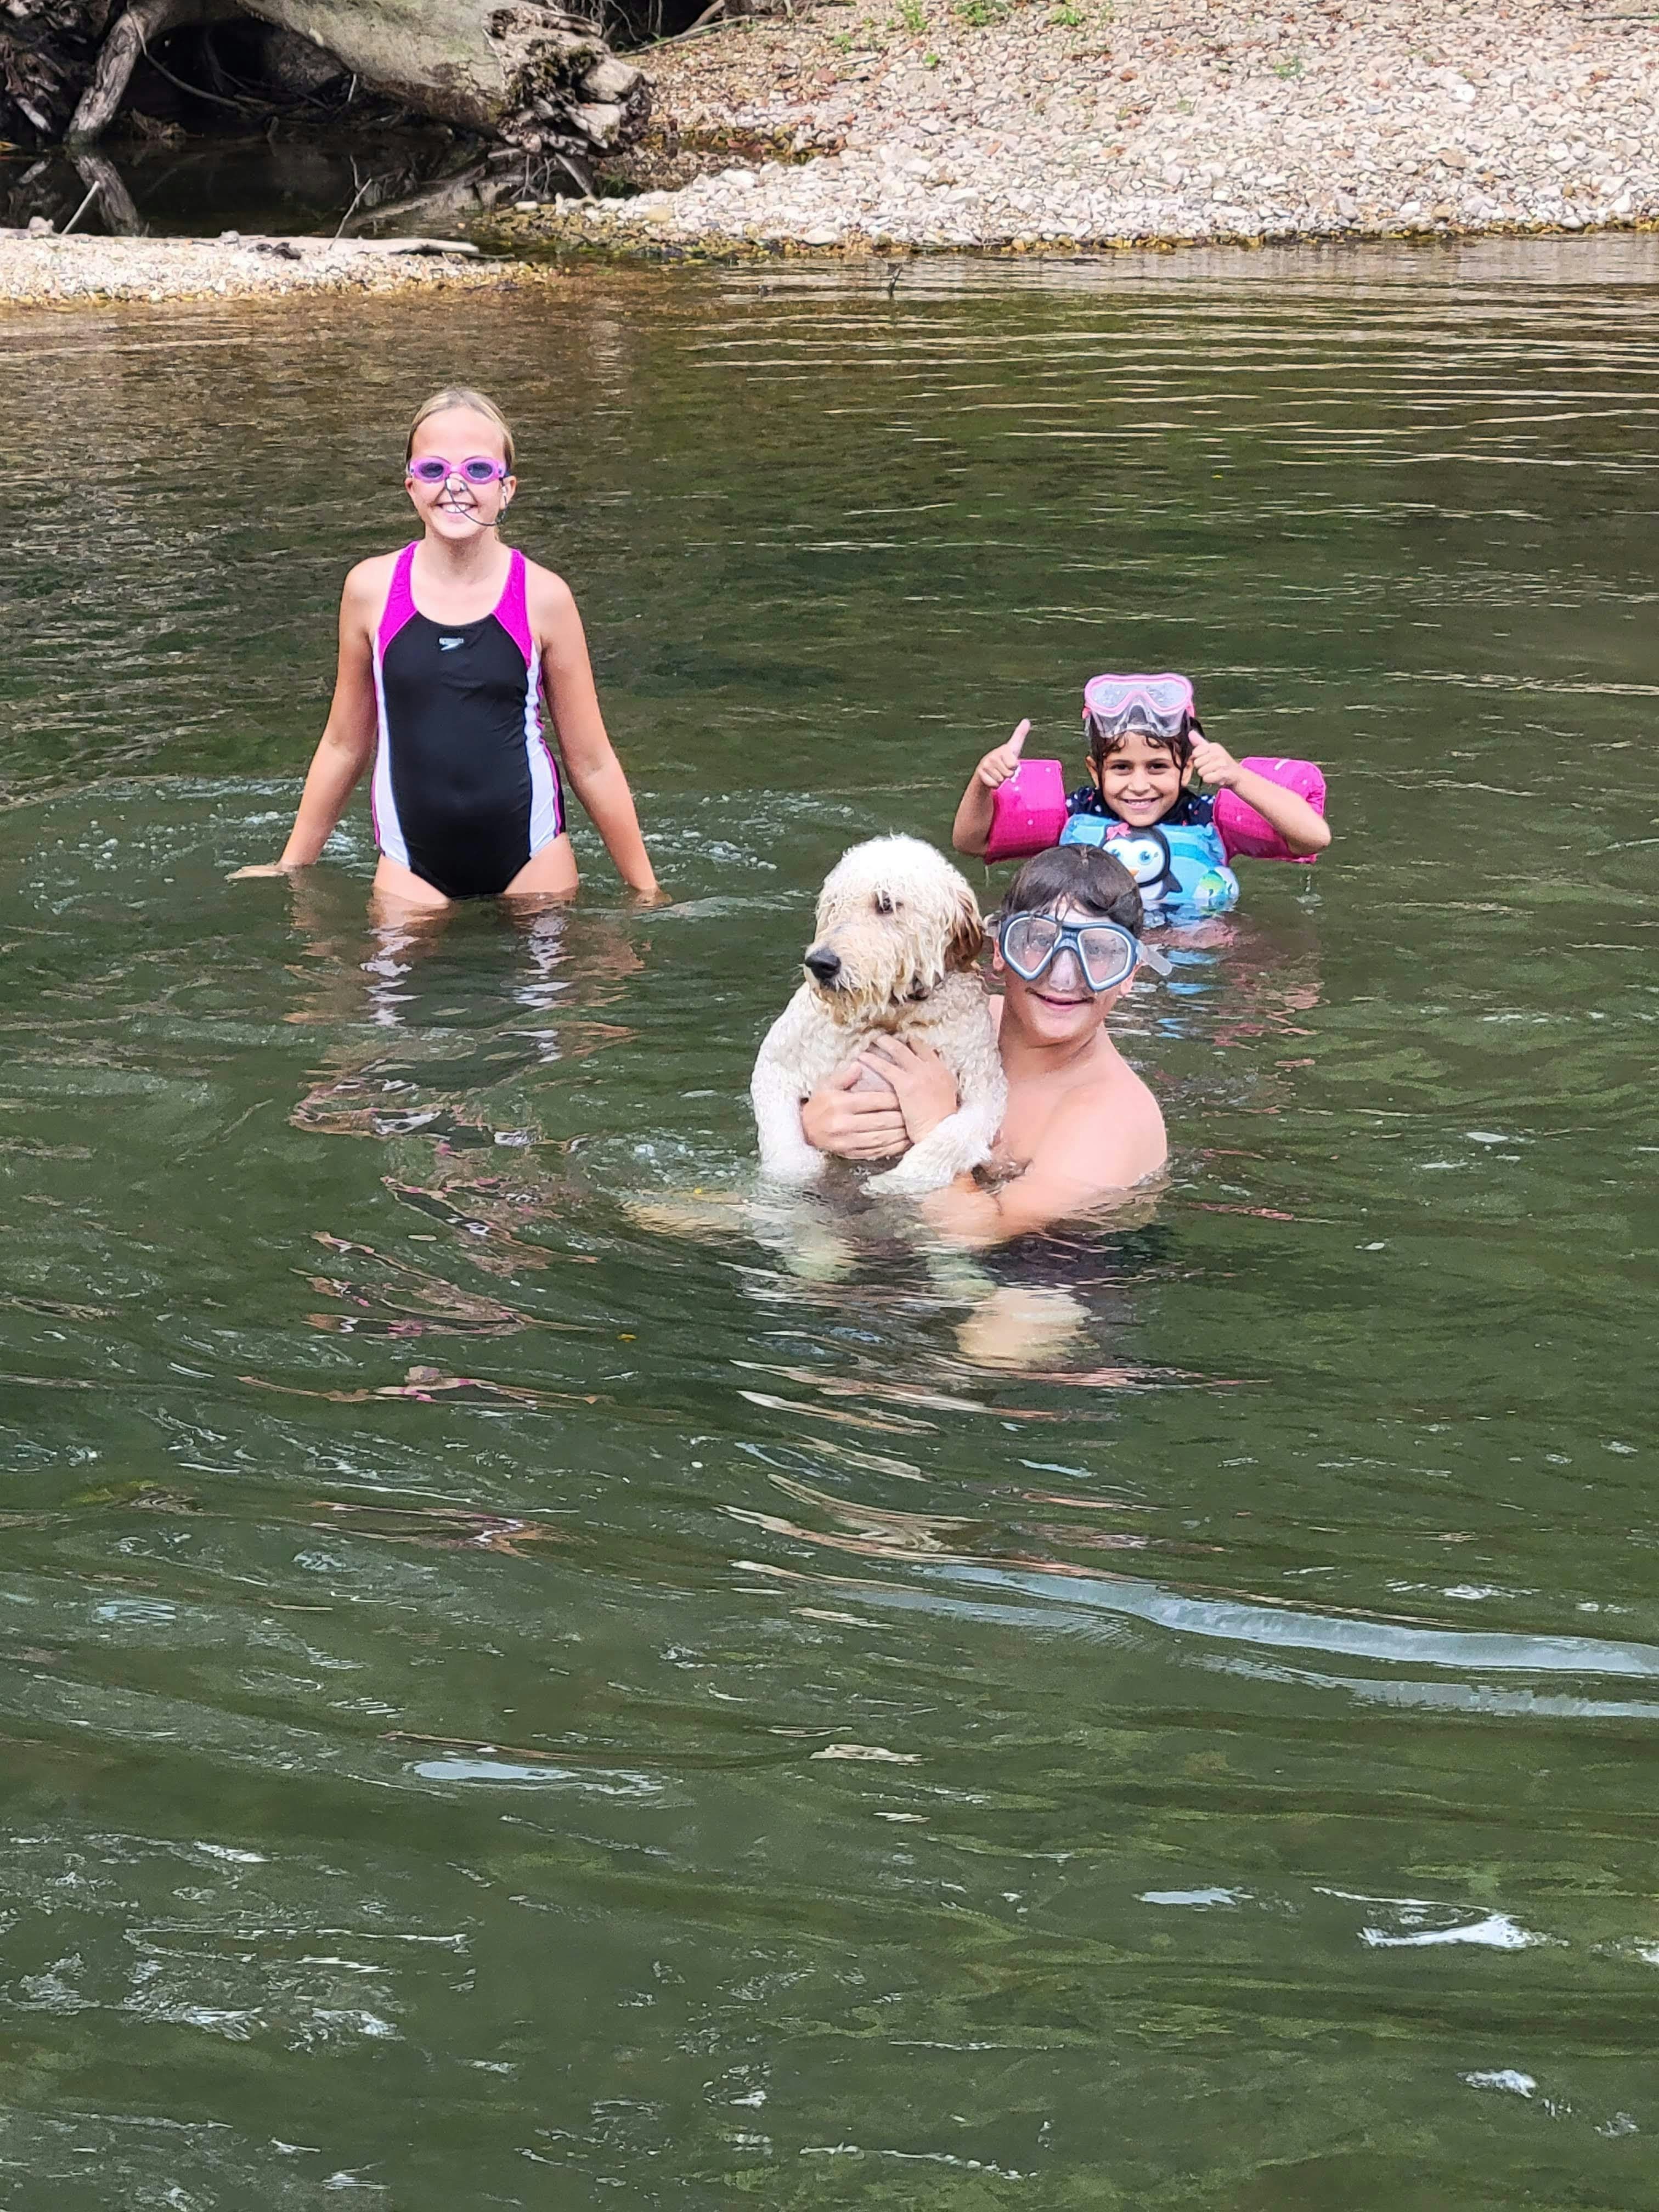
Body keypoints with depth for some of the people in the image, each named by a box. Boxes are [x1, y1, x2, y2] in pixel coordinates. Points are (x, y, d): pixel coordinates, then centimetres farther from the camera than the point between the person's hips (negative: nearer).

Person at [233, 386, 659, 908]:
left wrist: (645, 888, 8)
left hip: (531, 861, -1)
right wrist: (290, 868, 17)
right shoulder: (371, 589, -1)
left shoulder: (542, 597, -4)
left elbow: (591, 762, 4)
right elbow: (344, 746, 12)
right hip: (412, 871, 1)